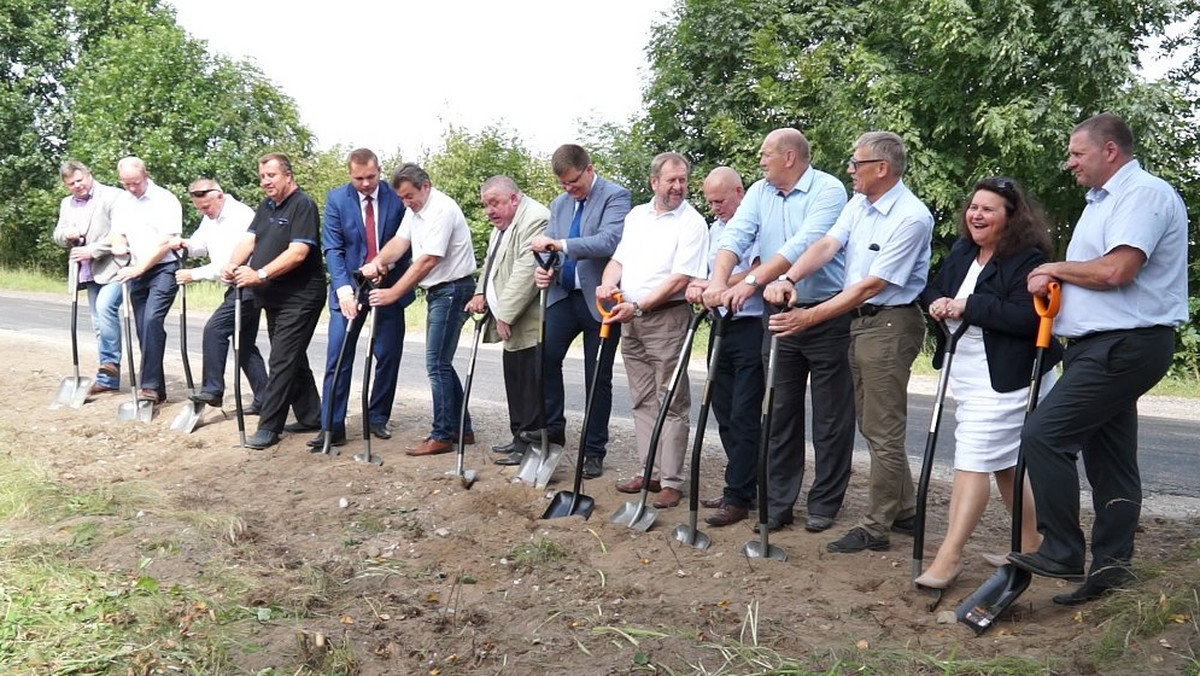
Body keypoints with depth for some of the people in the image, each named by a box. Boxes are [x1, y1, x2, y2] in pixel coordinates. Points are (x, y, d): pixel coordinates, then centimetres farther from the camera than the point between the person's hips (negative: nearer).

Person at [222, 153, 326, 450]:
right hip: (274, 298, 9)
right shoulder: (266, 207, 15)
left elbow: (298, 253, -23)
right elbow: (249, 240, 5)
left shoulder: (303, 206, -12)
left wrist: (260, 275, -29)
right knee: (293, 358, 15)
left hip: (299, 298, -9)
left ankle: (268, 427, -4)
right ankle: (310, 417, 26)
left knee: (282, 361, -8)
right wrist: (232, 265, -15)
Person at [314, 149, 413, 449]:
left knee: (388, 356, 7)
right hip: (349, 288, -1)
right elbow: (333, 249, -7)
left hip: (388, 286, 1)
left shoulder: (396, 198, -5)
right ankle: (331, 427, -2)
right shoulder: (337, 199, -5)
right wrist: (343, 287, -20)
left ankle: (378, 418, 21)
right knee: (337, 358, -5)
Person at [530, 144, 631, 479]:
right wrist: (544, 270, -9)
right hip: (565, 295, 5)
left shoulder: (616, 196, -8)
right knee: (545, 357, -15)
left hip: (600, 298, -5)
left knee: (598, 377, 4)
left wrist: (561, 244, -31)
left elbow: (609, 241, -23)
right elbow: (549, 246, 14)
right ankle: (553, 429, 4)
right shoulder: (559, 204, 14)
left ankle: (594, 451, 16)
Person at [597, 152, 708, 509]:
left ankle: (671, 481, 1)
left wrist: (638, 308, -21)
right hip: (631, 320, 7)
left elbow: (680, 279, -15)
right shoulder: (636, 215, 13)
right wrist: (608, 284, -6)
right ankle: (650, 472, 21)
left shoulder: (692, 223, -8)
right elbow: (619, 259, 16)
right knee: (643, 400, 12)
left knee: (671, 404, -3)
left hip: (667, 318, -7)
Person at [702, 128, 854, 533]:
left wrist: (753, 280, -30)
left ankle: (824, 504, 16)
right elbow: (736, 235, -6)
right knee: (780, 413, 9)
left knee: (831, 418, 4)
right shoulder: (760, 192, 8)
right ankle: (778, 503, 18)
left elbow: (803, 245, -25)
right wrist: (718, 280, -24)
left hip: (827, 316, -6)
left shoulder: (828, 190, -11)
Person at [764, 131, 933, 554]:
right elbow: (827, 245, -5)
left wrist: (810, 318, -26)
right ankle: (903, 511, 29)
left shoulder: (911, 218, -19)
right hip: (859, 319, 9)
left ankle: (875, 528, 7)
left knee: (882, 431, -2)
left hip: (890, 323, -9)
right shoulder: (859, 204, 8)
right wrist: (789, 278, -25)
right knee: (872, 424, 16)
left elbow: (872, 285, -23)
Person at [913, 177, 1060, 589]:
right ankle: (1032, 547, 31)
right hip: (967, 380, 9)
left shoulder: (1029, 259, -14)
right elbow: (932, 290, 15)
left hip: (1005, 382, -9)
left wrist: (969, 305, -23)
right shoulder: (961, 252, 10)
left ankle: (949, 558, -6)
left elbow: (1028, 318, -24)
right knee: (1004, 464, 17)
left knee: (973, 461, -11)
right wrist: (936, 302, -8)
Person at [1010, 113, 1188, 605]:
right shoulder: (1102, 202, 22)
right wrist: (1050, 282, 0)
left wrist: (1056, 268, -7)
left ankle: (1062, 553, -9)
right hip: (1106, 347, 11)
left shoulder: (1145, 193, -11)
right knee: (1109, 460, 11)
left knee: (1043, 436, -16)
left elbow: (1115, 271, -24)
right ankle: (1111, 565, 18)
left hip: (1125, 347, -11)